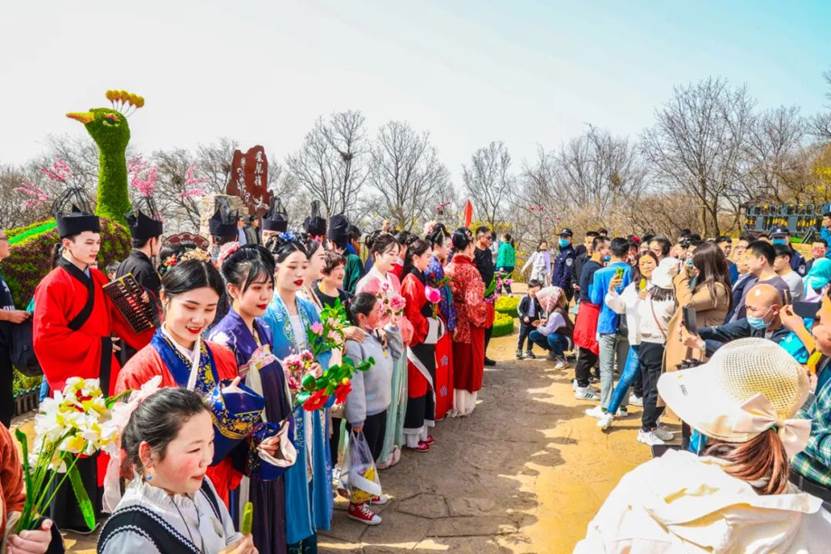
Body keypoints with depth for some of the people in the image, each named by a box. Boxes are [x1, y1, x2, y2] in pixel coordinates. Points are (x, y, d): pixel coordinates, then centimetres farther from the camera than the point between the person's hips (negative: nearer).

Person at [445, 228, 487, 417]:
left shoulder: (447, 268, -2)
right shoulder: (470, 270, -20)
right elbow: (474, 302, -23)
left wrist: (453, 315, 14)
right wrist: (482, 316, -5)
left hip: (453, 323, 6)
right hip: (469, 325, -6)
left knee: (455, 362, 18)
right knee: (468, 363, 10)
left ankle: (452, 403, 30)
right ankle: (464, 405, 22)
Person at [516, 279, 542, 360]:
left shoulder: (538, 299, -4)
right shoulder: (525, 298, -11)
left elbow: (541, 309, 3)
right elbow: (519, 308, -7)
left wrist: (542, 317, -12)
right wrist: (524, 316, -17)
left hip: (534, 321, 3)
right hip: (525, 320, -3)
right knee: (522, 336, 1)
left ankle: (529, 351, 28)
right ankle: (519, 351, 13)